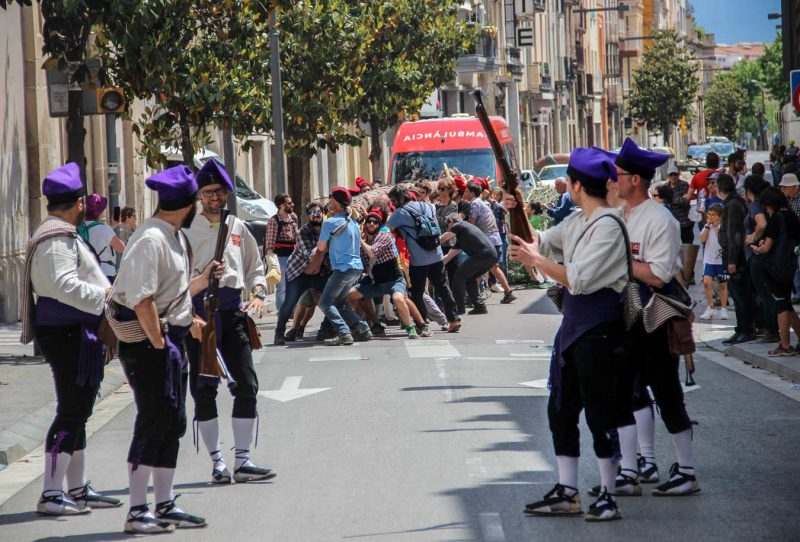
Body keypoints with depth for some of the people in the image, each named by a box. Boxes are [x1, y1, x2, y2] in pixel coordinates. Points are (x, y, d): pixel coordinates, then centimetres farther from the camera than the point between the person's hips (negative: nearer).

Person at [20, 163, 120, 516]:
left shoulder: (63, 235, 20)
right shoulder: (57, 238, -15)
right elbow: (65, 285, -25)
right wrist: (107, 296, -22)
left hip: (76, 333, 11)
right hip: (68, 335, -11)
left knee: (78, 411, 15)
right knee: (71, 413, -10)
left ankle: (78, 489, 23)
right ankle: (51, 495, -10)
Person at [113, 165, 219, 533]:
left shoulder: (174, 238, 14)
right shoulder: (151, 238, -17)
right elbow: (141, 298, -23)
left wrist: (203, 280, 20)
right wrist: (158, 342, -21)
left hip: (170, 338, 10)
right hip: (148, 341, -10)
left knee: (171, 423, 13)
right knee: (153, 423, -8)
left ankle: (165, 505, 21)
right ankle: (137, 512, -3)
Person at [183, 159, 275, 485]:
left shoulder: (238, 228, 13)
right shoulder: (187, 229, 1)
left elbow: (255, 267, 21)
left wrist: (258, 293, 2)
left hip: (233, 310, 4)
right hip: (200, 311, -4)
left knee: (246, 385, -1)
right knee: (204, 388, 0)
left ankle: (242, 460, 4)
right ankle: (217, 461, 7)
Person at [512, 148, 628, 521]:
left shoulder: (608, 225, -17)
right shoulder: (577, 221, 12)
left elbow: (578, 279, -22)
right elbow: (539, 241, 25)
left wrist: (536, 260, -14)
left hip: (599, 326, -10)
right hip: (573, 323, 10)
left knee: (599, 411, -4)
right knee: (560, 409, 12)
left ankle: (607, 495, 3)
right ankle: (566, 493, 19)